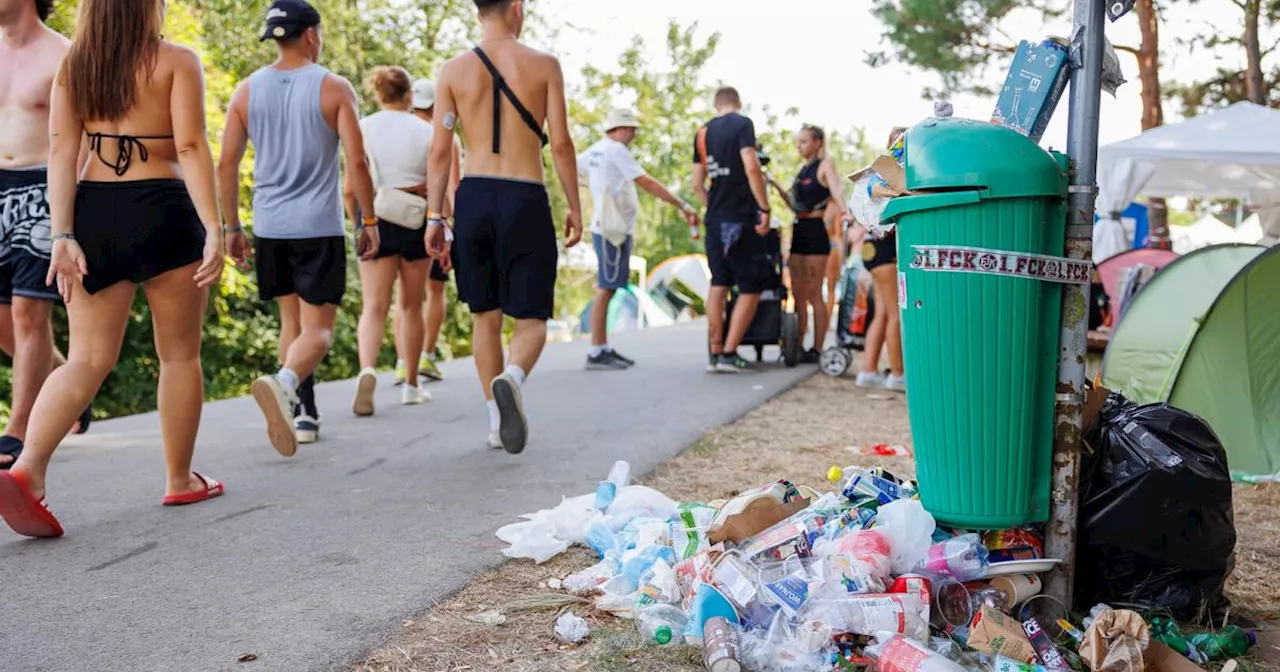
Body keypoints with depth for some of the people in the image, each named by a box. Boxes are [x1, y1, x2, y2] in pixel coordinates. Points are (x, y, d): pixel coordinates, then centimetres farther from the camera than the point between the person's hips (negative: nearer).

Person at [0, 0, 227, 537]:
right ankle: (180, 480, 20)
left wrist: (62, 236, -1)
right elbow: (191, 148, -12)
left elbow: (62, 153, 2)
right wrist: (213, 230, -14)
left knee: (88, 358, 5)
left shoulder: (72, 65, 10)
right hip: (163, 211, -4)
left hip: (93, 213, 4)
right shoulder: (177, 62, -3)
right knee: (179, 353, 10)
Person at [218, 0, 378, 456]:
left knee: (292, 322, 18)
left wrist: (232, 227, 12)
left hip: (269, 228, 4)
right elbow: (356, 162, -9)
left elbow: (226, 165, 5)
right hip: (319, 227, -4)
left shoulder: (247, 91, 7)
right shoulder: (334, 88, -3)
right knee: (318, 329, -3)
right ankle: (284, 383, -31)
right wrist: (368, 221, 0)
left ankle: (304, 413, 20)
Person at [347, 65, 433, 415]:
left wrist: (359, 224, 12)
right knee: (411, 306, 13)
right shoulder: (425, 131, 0)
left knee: (374, 306, -4)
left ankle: (367, 369, -30)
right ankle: (411, 385, 23)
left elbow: (350, 191, -1)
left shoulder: (362, 128, 1)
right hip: (415, 221, 0)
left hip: (375, 219, 0)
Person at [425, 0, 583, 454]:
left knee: (485, 316, 15)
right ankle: (513, 377, -28)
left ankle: (497, 422, 17)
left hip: (474, 197, 3)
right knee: (531, 319, 4)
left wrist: (434, 217, 6)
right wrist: (575, 209, 5)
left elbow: (441, 150, 2)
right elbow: (561, 144, -3)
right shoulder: (544, 66, 0)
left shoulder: (454, 70, 5)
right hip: (526, 200, -2)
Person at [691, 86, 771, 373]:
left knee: (719, 284, 12)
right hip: (742, 219, -6)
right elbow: (752, 169, -18)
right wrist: (765, 209, -15)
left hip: (715, 220, 6)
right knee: (751, 287, 0)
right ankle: (729, 353, -5)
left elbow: (697, 184, 13)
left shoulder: (703, 132, 13)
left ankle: (715, 352, 11)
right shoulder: (742, 124, -6)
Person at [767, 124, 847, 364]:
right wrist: (777, 186, 12)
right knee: (798, 293, 7)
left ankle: (817, 349, -1)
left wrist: (843, 210, -39)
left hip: (816, 230, -8)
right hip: (799, 230, 8)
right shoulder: (803, 169, 19)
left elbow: (836, 189, -21)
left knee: (814, 294, -6)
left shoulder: (825, 164, -3)